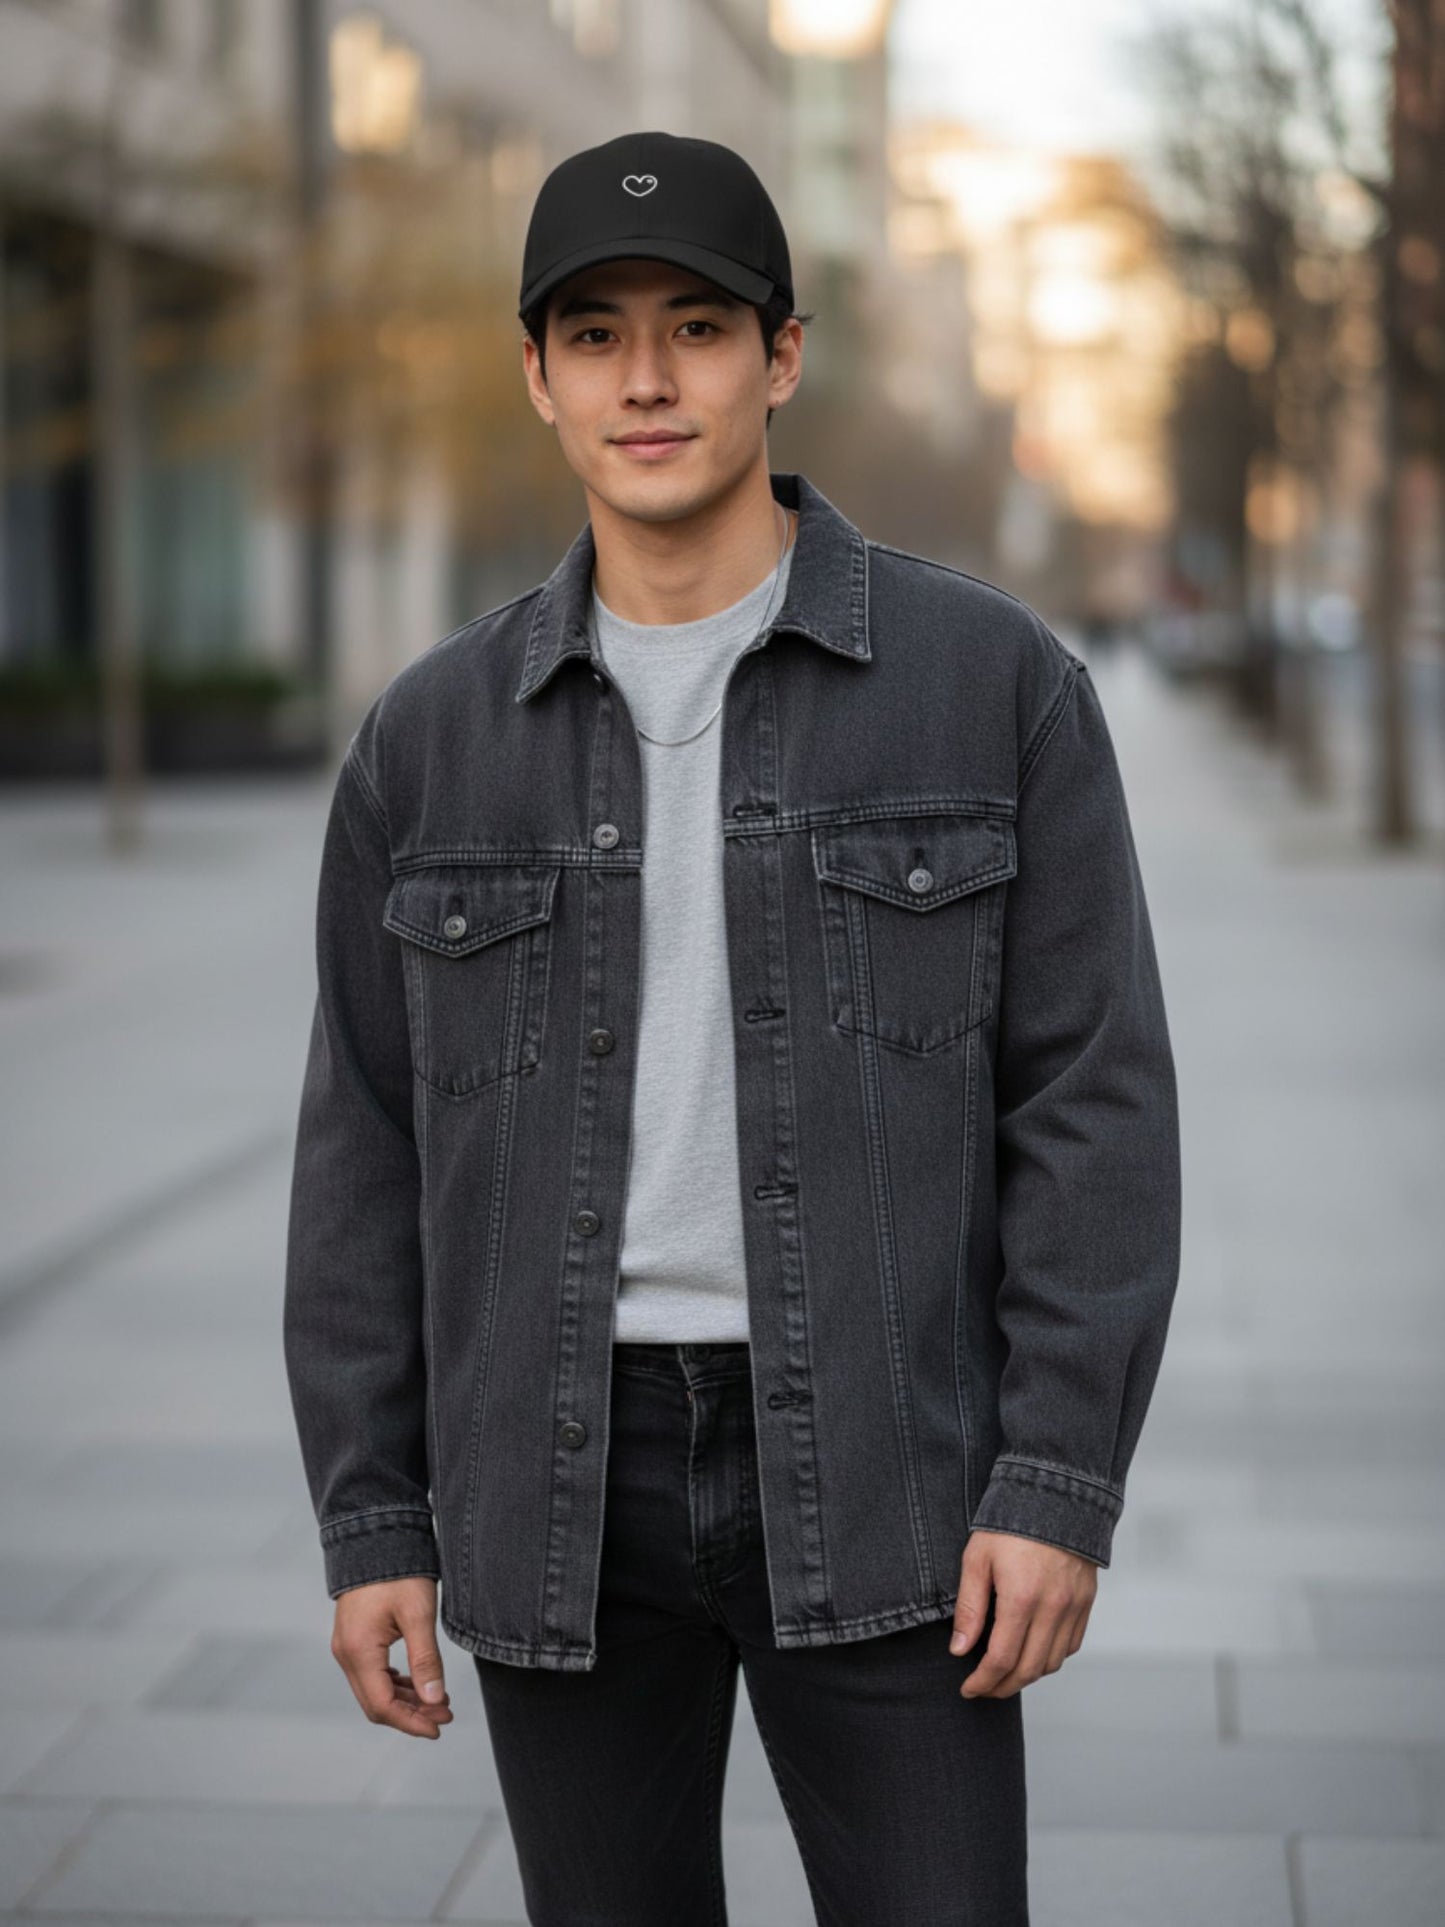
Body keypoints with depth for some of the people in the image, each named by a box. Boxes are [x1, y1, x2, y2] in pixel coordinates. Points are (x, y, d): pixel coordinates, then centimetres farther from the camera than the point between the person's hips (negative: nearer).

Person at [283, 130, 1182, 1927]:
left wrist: (1061, 1484, -12)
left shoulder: (995, 679, -4)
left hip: (872, 1465, -2)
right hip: (563, 1472, 2)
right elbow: (371, 1149, 5)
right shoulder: (433, 737, 3)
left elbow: (1093, 1101, -6)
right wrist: (370, 1522, 1)